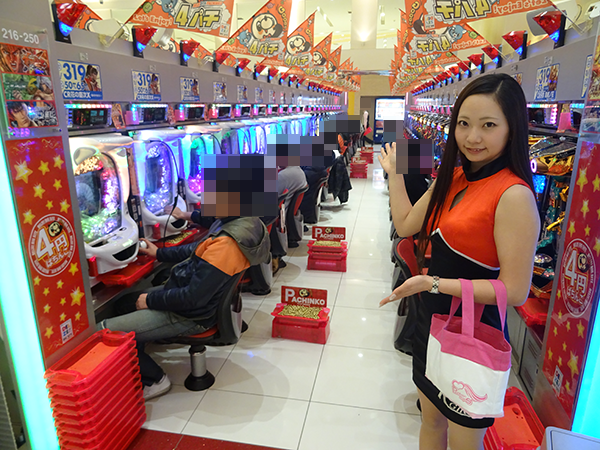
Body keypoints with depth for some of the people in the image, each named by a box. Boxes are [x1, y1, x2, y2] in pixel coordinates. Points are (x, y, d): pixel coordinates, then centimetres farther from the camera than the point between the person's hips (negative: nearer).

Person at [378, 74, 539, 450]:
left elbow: (515, 290, -23)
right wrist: (394, 172, 11)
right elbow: (406, 225, 7)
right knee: (431, 420, 26)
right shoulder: (453, 178, 2)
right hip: (434, 320, 7)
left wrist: (434, 283, -26)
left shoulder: (514, 196, -23)